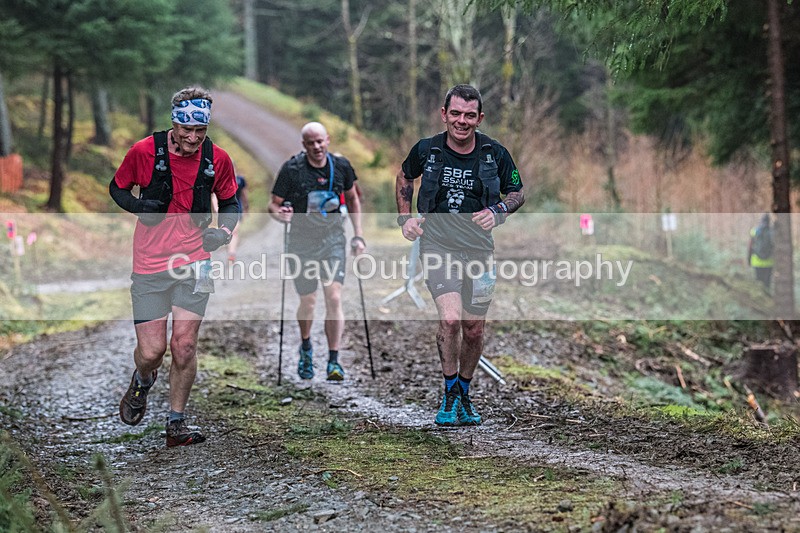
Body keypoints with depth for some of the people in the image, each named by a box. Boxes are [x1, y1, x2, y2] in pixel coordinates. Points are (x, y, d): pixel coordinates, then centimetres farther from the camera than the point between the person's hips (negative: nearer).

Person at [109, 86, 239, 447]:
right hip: (150, 265, -1)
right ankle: (142, 381, 34)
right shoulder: (145, 151, -10)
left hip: (193, 261, 1)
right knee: (151, 350, -3)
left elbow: (231, 203, 13)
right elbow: (117, 187, 6)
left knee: (184, 345, -6)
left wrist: (223, 231, -7)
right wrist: (137, 205, -15)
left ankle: (176, 423, 10)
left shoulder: (218, 160, -3)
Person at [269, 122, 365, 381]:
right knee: (308, 302, 6)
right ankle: (305, 348, 36)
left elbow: (352, 198, 13)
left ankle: (334, 361, -6)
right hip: (302, 241, -1)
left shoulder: (341, 166, -2)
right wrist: (280, 213, -29)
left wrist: (358, 235, 9)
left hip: (333, 238, 1)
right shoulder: (291, 169, -11)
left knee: (334, 298, -12)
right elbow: (273, 204, -5)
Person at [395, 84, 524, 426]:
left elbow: (517, 193, 9)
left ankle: (464, 395, 31)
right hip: (437, 245, -2)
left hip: (478, 248, 2)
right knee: (450, 319, -21)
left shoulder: (495, 153, -4)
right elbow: (404, 177, 16)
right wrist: (405, 218, 5)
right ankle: (449, 394, -1)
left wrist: (496, 212, -11)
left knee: (473, 329, 7)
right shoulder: (426, 150, -5)